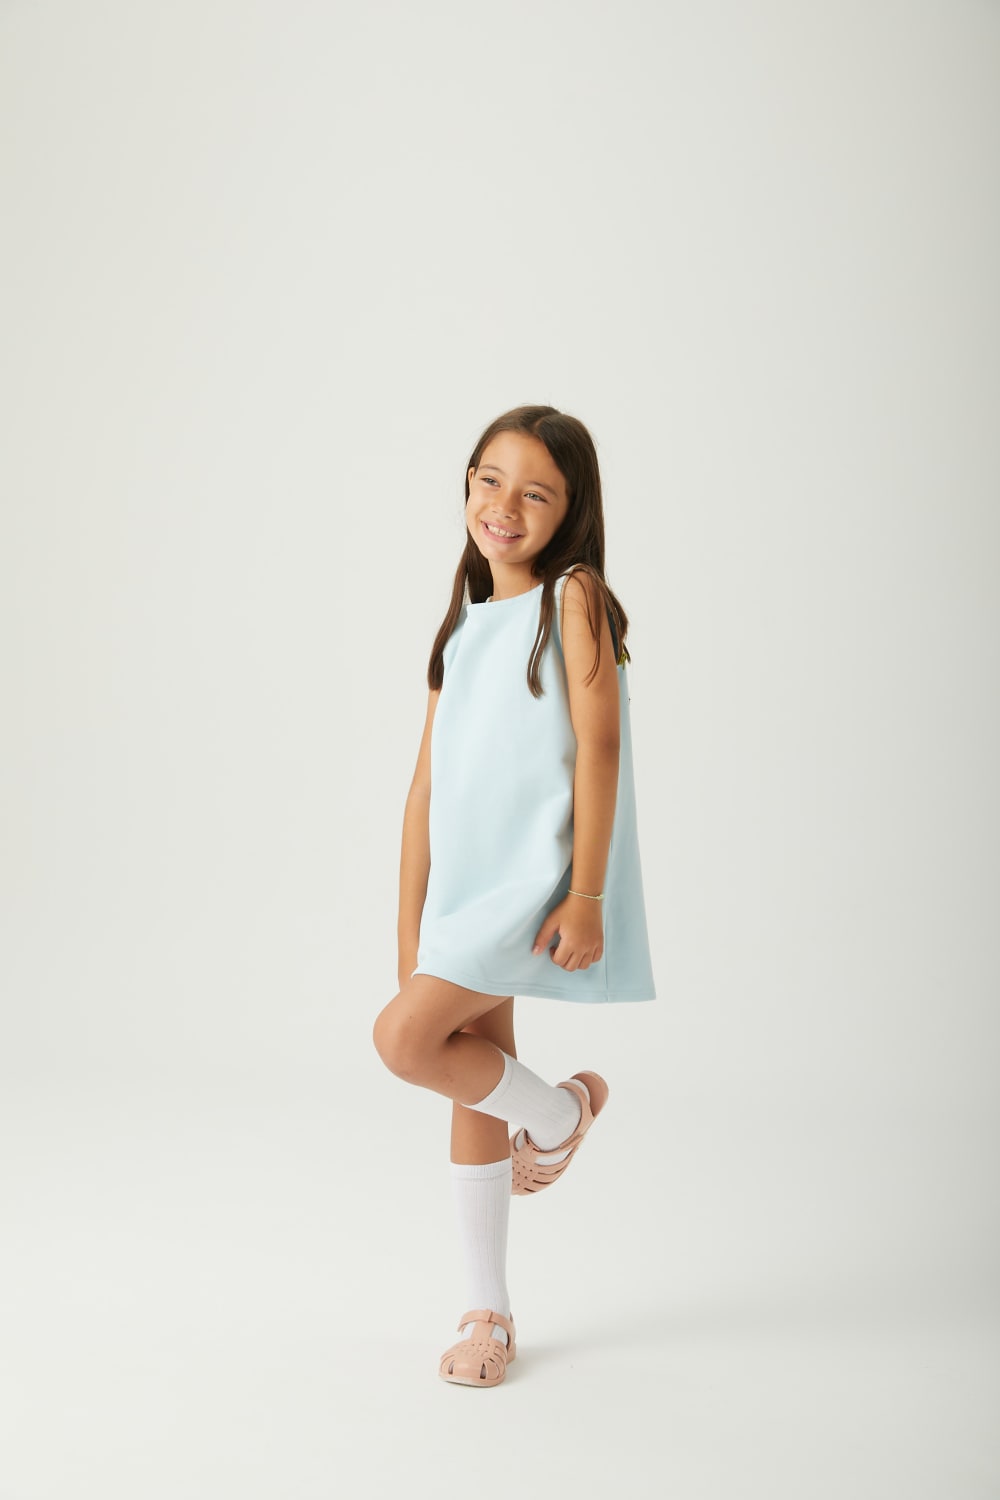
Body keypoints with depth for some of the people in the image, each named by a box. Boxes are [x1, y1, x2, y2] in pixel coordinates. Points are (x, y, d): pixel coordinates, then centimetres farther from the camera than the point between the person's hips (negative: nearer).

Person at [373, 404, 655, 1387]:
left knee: (405, 1039, -18)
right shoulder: (462, 627, 14)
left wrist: (586, 895, -19)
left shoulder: (573, 598, -5)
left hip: (537, 878, -7)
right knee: (473, 1097, 10)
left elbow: (598, 744, -13)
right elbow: (427, 786, 11)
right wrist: (409, 927, 9)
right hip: (464, 887, 7)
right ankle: (489, 1313, 25)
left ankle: (561, 1110, 10)